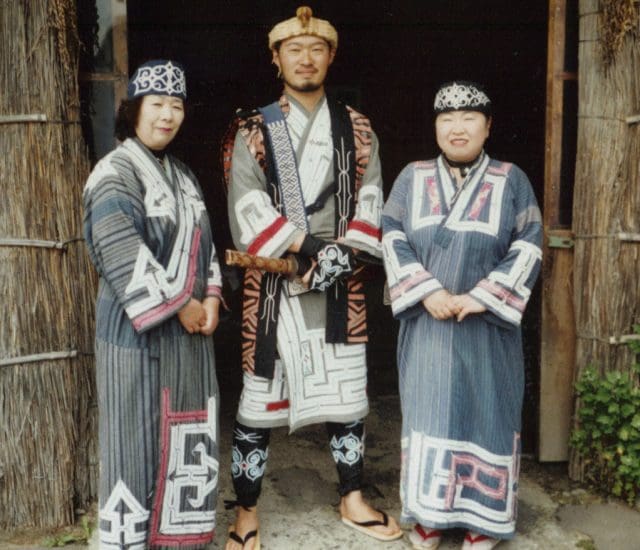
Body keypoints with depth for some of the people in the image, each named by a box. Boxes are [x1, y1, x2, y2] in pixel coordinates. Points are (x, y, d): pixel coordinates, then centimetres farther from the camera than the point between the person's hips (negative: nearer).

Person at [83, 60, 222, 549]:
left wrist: (211, 299, 0)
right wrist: (179, 305, -18)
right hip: (137, 329, -7)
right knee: (138, 436, 0)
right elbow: (122, 254, -20)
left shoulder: (183, 176, 16)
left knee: (188, 434, 12)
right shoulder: (115, 173, -8)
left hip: (189, 330, 7)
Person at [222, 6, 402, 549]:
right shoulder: (254, 130, 1)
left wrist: (343, 251, -12)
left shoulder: (357, 129, 10)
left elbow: (370, 199, 3)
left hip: (339, 281, 3)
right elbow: (249, 205, -9)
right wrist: (306, 249, -16)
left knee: (347, 390, 11)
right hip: (274, 281, -2)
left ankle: (353, 499, 29)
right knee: (260, 392, 2)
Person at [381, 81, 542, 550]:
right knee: (428, 409, 6)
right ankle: (429, 511, 19)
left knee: (485, 411, 5)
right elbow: (393, 240, 0)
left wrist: (480, 297, -14)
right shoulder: (412, 178, 6)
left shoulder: (511, 181, 2)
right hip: (427, 323, 1)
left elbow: (528, 248, -4)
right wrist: (427, 292, -14)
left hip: (487, 325, -1)